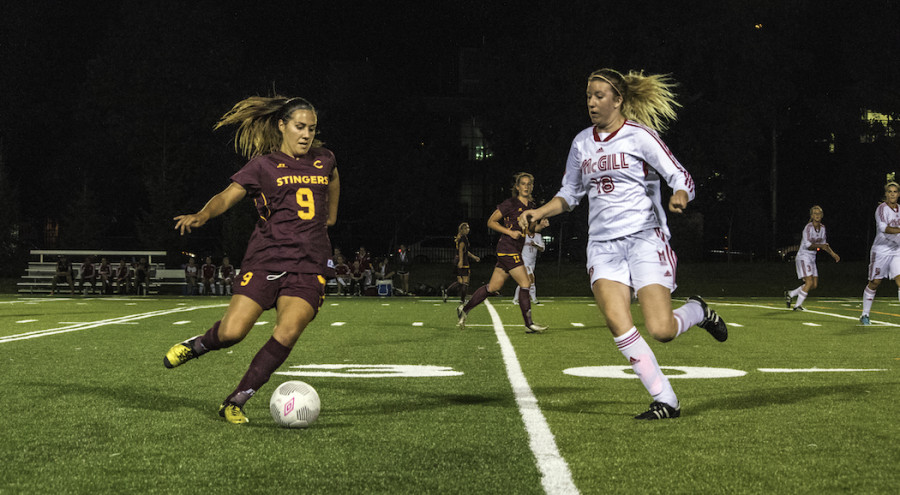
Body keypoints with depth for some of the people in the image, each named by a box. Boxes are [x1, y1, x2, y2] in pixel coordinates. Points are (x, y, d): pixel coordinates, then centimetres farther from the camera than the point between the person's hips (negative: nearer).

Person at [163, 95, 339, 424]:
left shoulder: (324, 160, 15)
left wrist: (331, 214, 43)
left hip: (309, 267, 3)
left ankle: (234, 403, -7)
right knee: (232, 332, -14)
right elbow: (228, 196, -4)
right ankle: (197, 345, 24)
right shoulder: (264, 165, 3)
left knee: (288, 333, -19)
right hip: (266, 259, -3)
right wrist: (201, 216, -22)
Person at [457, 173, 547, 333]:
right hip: (507, 247, -8)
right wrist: (510, 232, -15)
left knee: (493, 287, 9)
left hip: (516, 250, 8)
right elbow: (491, 222, -7)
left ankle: (465, 308, 21)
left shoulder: (531, 206, 13)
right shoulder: (510, 203, -10)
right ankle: (529, 324, -4)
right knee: (525, 284, -10)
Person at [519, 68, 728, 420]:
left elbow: (682, 178, -9)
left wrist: (679, 197, -31)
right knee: (617, 324, -17)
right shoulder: (582, 143, 12)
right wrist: (539, 212, 6)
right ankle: (666, 402, -8)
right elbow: (570, 194, 22)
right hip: (603, 243, 5)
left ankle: (697, 311, 22)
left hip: (645, 238, -5)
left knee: (661, 331, -14)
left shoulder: (639, 135, -5)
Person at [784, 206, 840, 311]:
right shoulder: (808, 227, -15)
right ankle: (798, 305, -5)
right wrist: (819, 246, -33)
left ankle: (790, 294, 18)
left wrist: (833, 254, 16)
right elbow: (807, 245, -23)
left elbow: (824, 243, 21)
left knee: (814, 284, 6)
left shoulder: (822, 228, 8)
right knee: (809, 282, -16)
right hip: (803, 257, -8)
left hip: (812, 258, 8)